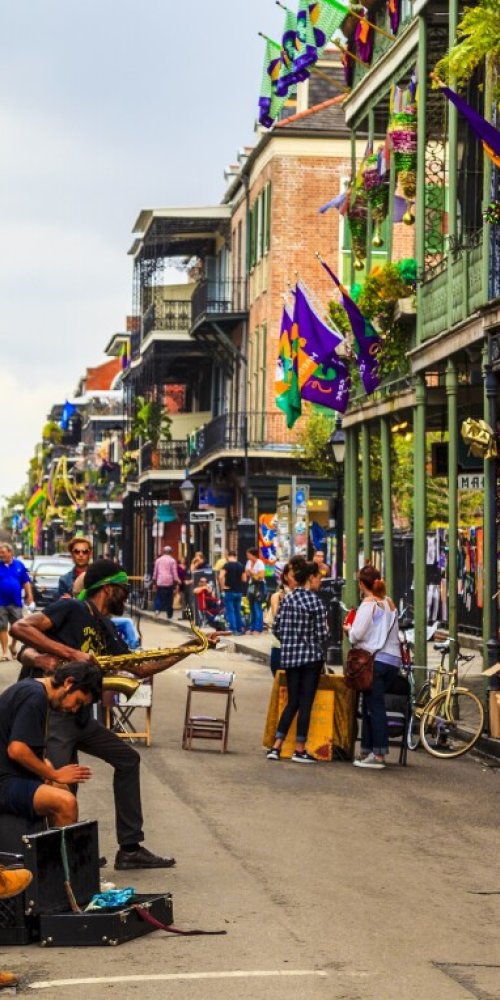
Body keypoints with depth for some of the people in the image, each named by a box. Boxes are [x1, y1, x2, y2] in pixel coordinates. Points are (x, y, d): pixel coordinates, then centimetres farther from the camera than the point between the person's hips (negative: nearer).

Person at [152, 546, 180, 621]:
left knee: (159, 597, 5)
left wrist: (154, 581, 19)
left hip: (160, 582, 2)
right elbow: (175, 572, -3)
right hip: (169, 582, -2)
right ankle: (169, 616, 7)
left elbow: (155, 571, 11)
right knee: (169, 599, 5)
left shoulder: (158, 560, 7)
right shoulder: (172, 560, -1)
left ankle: (157, 609, -22)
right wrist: (176, 582, 2)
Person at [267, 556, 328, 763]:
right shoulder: (314, 600, -9)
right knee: (306, 703, 4)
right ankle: (300, 749, 6)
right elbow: (322, 632, -8)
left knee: (292, 701, 12)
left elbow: (277, 629, -1)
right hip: (311, 656, -2)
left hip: (290, 656, 2)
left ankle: (276, 746, 7)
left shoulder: (287, 600, -4)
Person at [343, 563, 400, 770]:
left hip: (376, 660, -7)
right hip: (393, 660, 7)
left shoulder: (369, 603, -8)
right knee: (370, 706, 13)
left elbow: (358, 634, -14)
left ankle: (378, 755, -7)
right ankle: (367, 752, 16)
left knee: (374, 707, -4)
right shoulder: (390, 603, 13)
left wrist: (348, 629, 9)